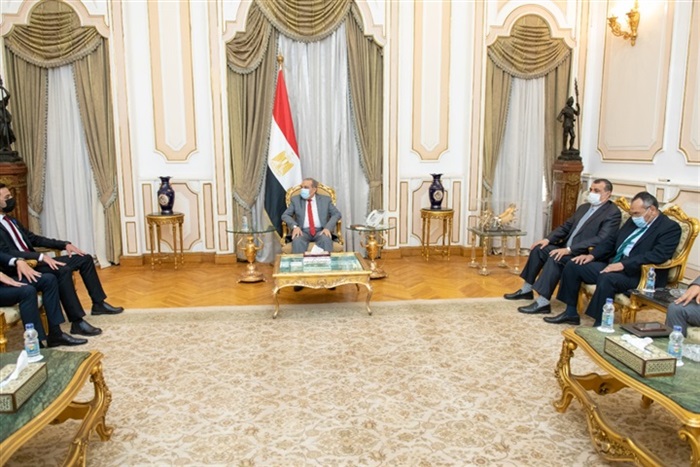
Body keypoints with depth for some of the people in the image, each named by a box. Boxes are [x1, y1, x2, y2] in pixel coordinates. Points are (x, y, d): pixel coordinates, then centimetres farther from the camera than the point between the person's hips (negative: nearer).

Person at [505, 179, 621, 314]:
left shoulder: (613, 213, -11)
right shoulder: (584, 207, 15)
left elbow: (601, 240, -23)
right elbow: (566, 226, 17)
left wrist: (569, 249, -29)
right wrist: (548, 239, -1)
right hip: (567, 248, 9)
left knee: (555, 258, -30)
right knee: (539, 249, -3)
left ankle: (543, 303, -27)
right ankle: (526, 290, 8)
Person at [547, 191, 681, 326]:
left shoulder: (670, 228, -7)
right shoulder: (633, 221, 16)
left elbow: (658, 255, -22)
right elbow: (612, 242, 22)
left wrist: (623, 264, -28)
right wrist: (592, 255, 4)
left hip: (638, 275, -8)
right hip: (613, 265, 8)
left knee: (607, 278, -37)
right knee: (573, 265, -3)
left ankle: (600, 325, -26)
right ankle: (571, 312, 6)